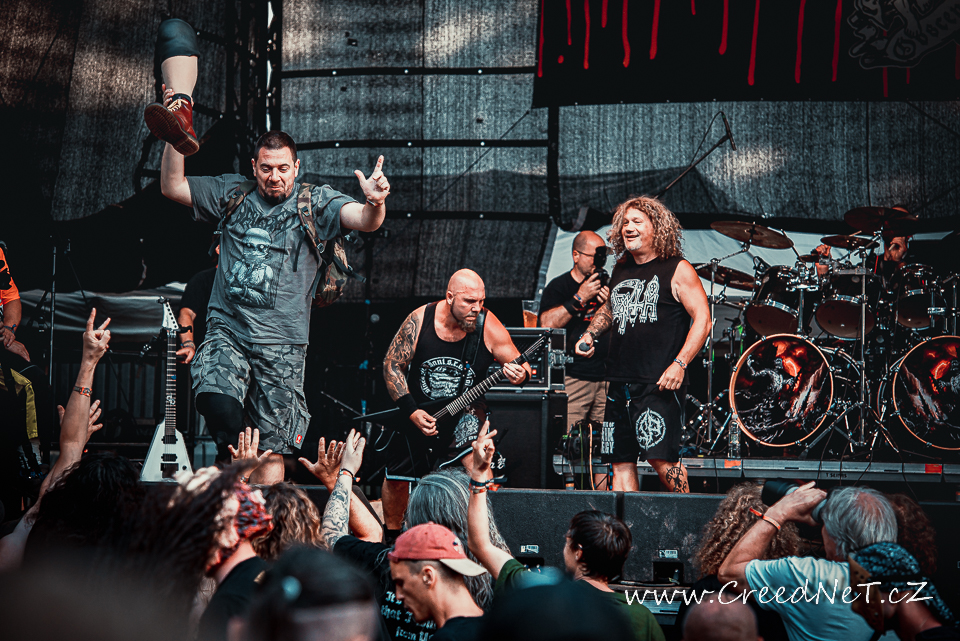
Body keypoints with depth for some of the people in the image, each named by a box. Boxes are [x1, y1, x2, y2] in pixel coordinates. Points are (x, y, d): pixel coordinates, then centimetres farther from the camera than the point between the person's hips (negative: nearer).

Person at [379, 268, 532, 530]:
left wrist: (520, 376, -37)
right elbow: (392, 365, -9)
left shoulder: (488, 325, -18)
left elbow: (522, 367, -12)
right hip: (415, 412, 1)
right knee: (397, 477, 8)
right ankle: (391, 532, 32)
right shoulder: (419, 320, -17)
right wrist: (411, 412, -17)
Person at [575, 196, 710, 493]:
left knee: (660, 456, -15)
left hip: (659, 383, -7)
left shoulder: (677, 270, -3)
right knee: (620, 460, 5)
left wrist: (679, 364, -18)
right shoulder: (620, 271, 16)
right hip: (620, 384, 7)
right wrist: (589, 335, 16)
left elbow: (702, 320, -8)